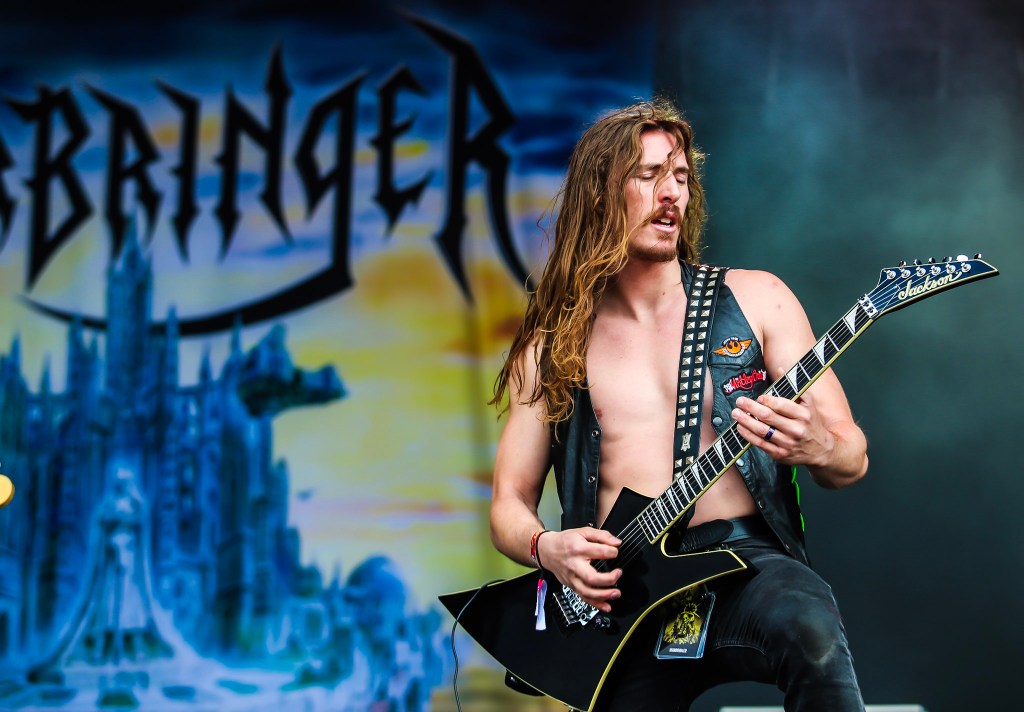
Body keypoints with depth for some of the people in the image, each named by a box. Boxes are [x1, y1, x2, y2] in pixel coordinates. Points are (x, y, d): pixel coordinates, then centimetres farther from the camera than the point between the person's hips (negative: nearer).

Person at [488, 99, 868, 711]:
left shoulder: (755, 299, 10)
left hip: (746, 564, -1)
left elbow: (854, 457, 8)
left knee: (812, 632, -35)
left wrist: (820, 448, -16)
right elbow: (510, 502, 17)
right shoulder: (550, 349, 14)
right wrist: (545, 547, -7)